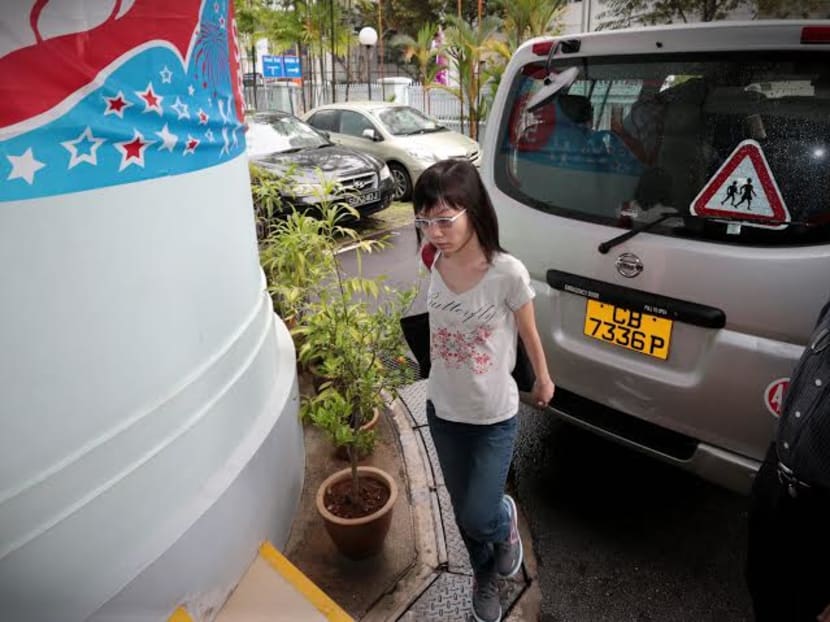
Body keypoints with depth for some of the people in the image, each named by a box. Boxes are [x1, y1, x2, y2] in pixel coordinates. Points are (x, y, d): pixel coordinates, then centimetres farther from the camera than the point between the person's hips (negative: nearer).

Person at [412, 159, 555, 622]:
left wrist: (544, 381, 9)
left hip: (495, 418, -4)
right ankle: (485, 575, 50)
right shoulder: (437, 265, -10)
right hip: (443, 411, 4)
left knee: (481, 517, 3)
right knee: (465, 514, 20)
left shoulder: (508, 273, -23)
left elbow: (530, 335, -7)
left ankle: (506, 521, 40)